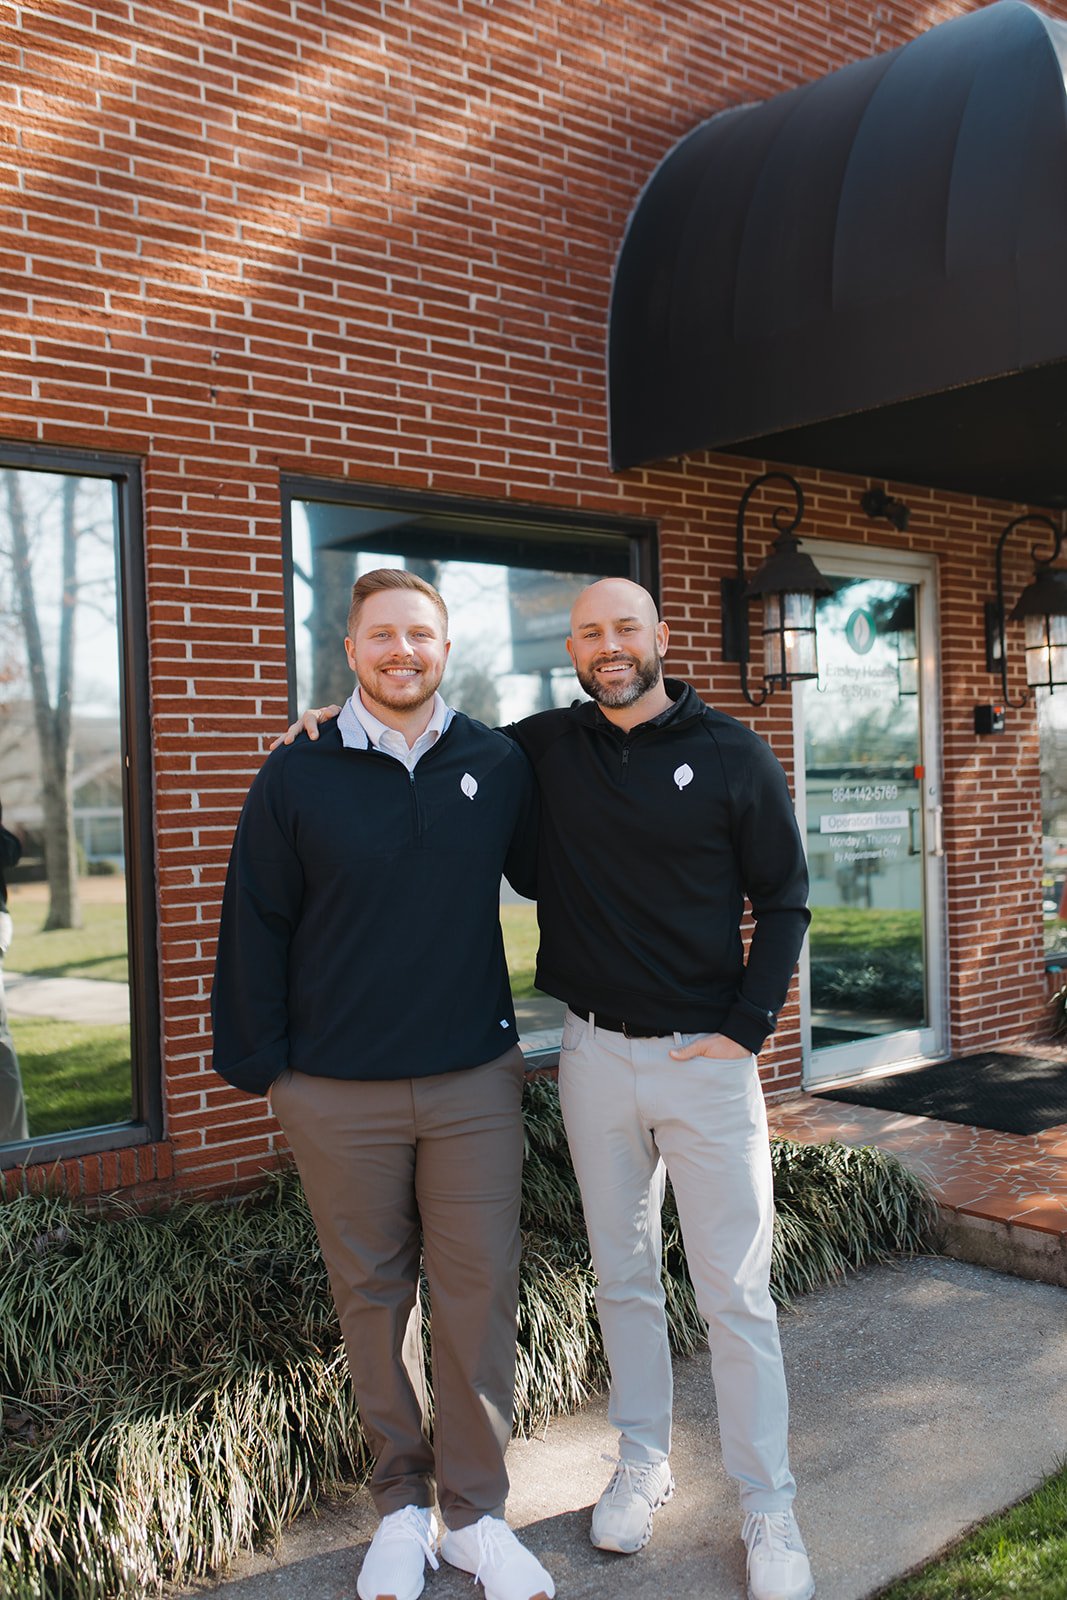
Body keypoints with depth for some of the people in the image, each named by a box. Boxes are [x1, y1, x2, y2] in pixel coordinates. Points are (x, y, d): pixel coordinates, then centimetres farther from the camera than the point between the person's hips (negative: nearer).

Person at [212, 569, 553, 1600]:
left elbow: (550, 879, 16)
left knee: (479, 1296, 5)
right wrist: (258, 1062, 2)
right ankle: (402, 1503, 30)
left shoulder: (499, 767, 2)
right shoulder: (297, 777, -1)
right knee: (373, 1296, 11)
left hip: (473, 1085, 1)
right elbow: (254, 930, 3)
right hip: (337, 1096, 0)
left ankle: (475, 1511, 23)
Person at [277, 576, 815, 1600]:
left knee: (736, 1295, 3)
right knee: (621, 1278, 16)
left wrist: (745, 1029, -8)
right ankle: (642, 1464, 36)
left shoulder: (732, 755, -4)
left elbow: (784, 900, -1)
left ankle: (768, 1511, 20)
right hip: (595, 1055, 3)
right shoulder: (545, 749, 3)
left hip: (706, 1057, -2)